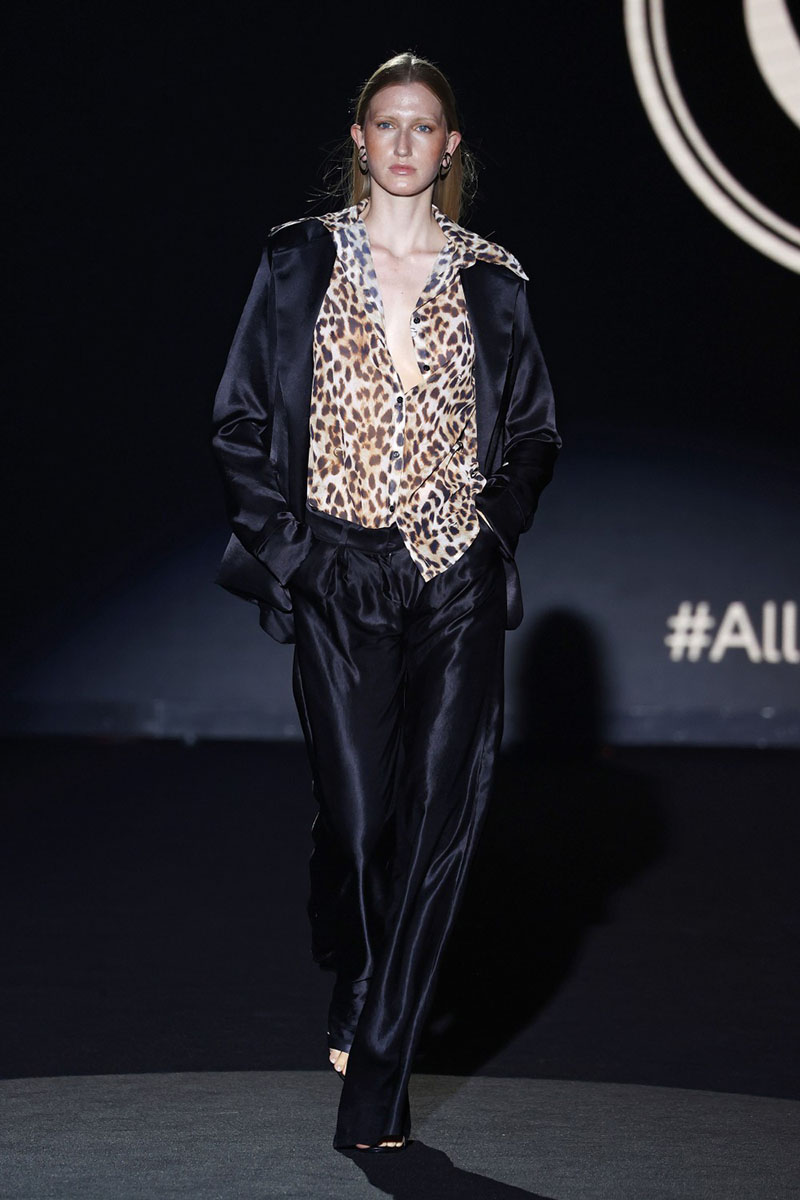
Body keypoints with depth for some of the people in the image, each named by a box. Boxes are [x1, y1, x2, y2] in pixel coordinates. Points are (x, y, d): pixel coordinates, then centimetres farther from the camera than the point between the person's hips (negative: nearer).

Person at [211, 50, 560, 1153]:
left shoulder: (492, 282, 9)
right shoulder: (300, 263, 6)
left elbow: (533, 433, 17)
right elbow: (241, 419, 7)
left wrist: (496, 524, 3)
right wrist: (282, 539, -2)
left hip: (460, 581, 1)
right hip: (340, 577, -1)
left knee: (440, 821, -5)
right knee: (359, 815, -5)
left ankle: (377, 1066, 5)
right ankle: (358, 1001, 26)